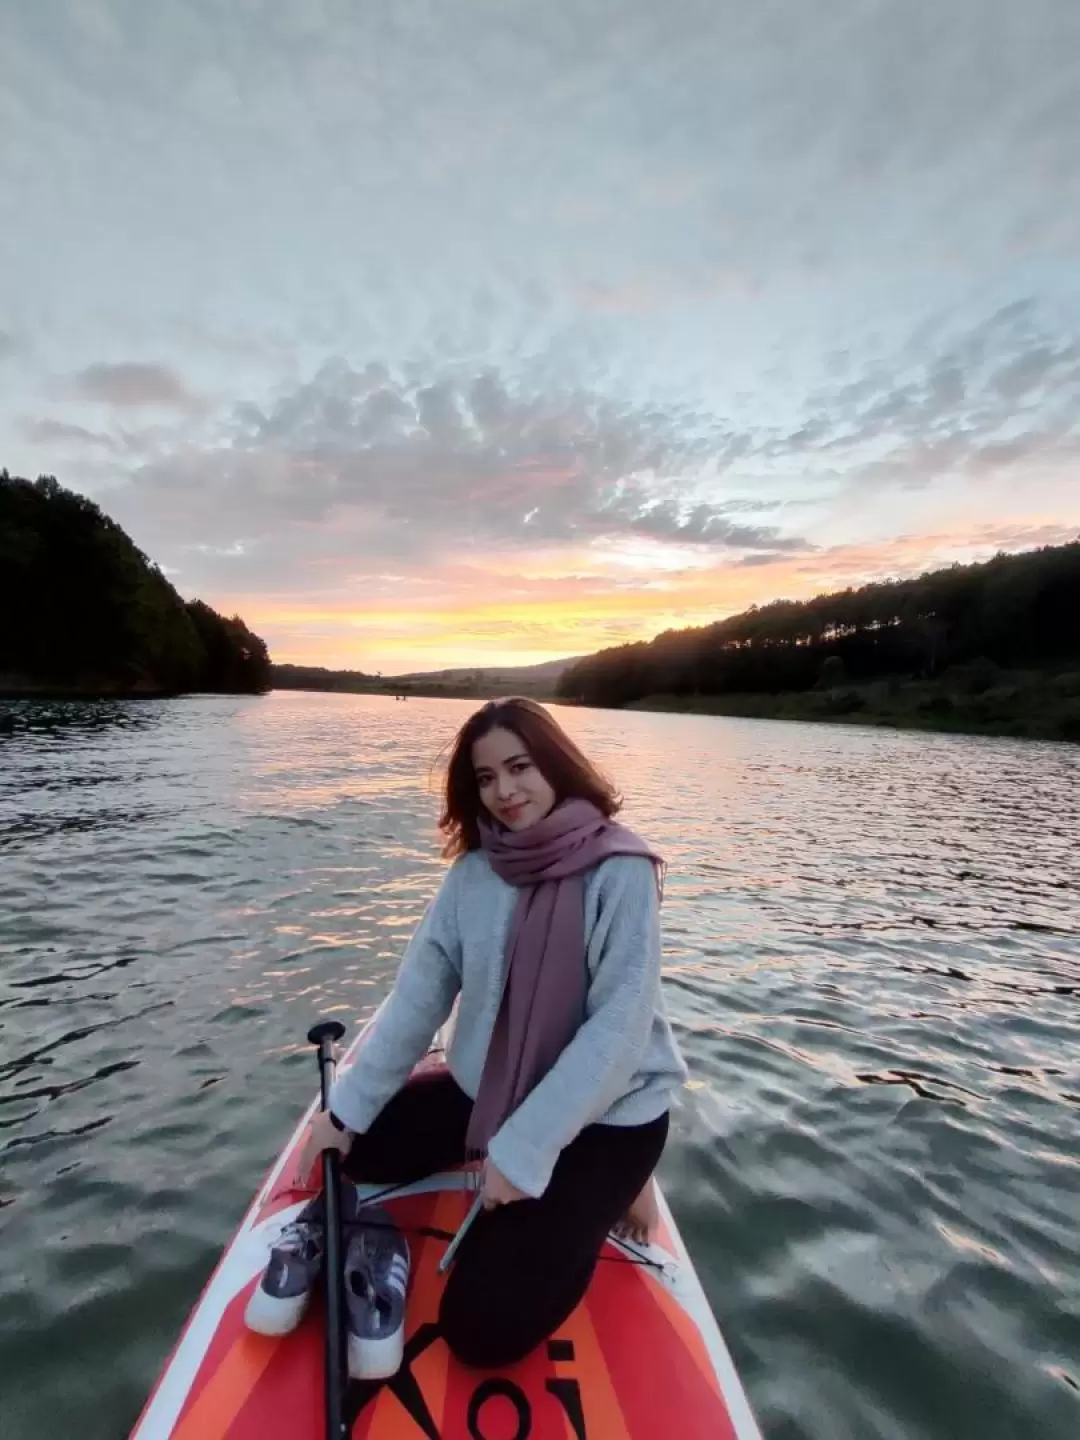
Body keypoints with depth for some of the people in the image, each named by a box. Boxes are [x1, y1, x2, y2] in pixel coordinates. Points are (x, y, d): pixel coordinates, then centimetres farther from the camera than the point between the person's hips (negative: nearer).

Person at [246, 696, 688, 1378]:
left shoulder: (620, 871, -22)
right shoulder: (474, 870, -6)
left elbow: (620, 1027, -24)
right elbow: (418, 993, -5)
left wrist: (525, 1150, -25)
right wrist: (346, 1109, -10)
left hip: (605, 1111, -5)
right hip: (491, 1088, 6)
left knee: (481, 1326, -11)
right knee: (356, 1142, 2)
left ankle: (592, 1198, 12)